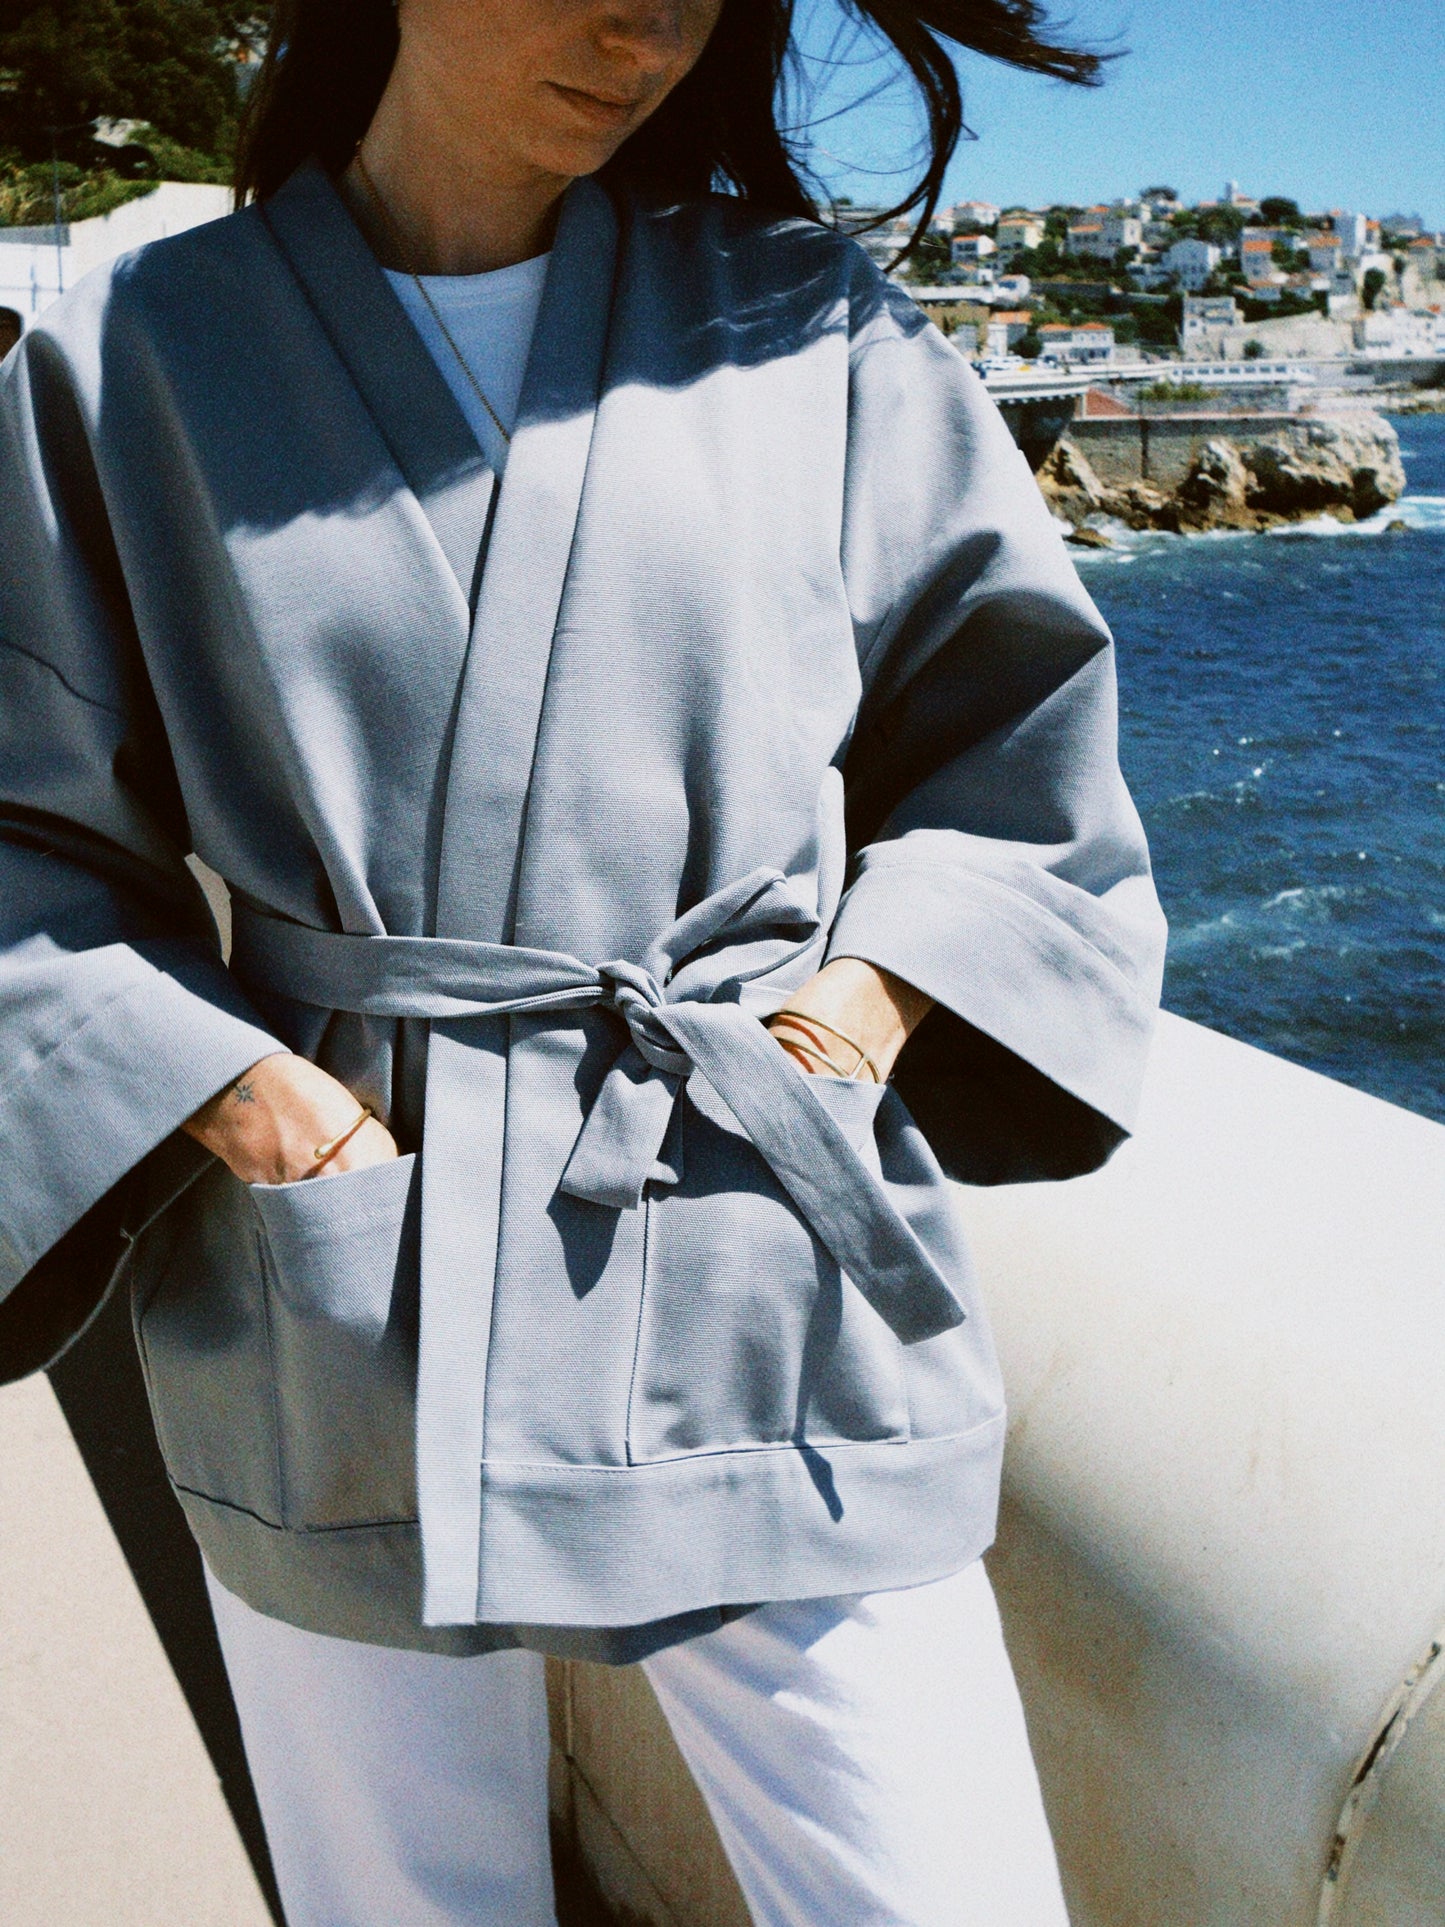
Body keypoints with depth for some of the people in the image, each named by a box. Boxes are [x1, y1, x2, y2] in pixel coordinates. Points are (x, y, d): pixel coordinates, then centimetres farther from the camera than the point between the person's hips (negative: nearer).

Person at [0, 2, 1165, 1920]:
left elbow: (1018, 718, 12)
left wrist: (879, 987, -2)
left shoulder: (813, 328, 4)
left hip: (762, 1290, 1)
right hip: (336, 1321, 0)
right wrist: (217, 1088, -9)